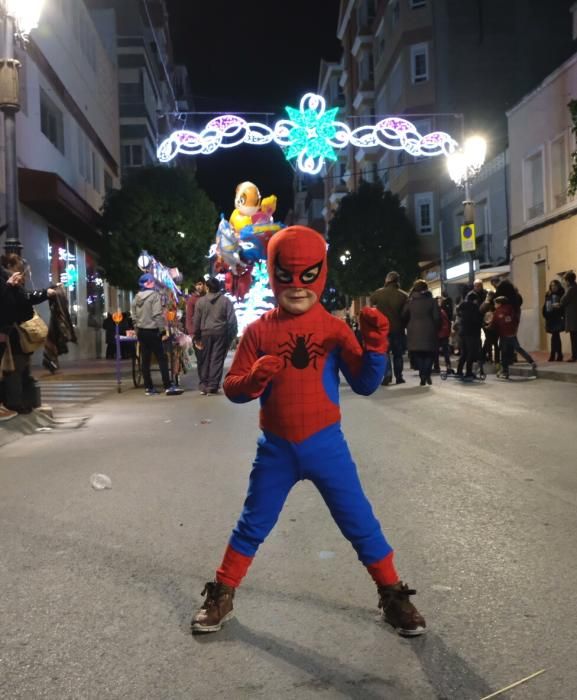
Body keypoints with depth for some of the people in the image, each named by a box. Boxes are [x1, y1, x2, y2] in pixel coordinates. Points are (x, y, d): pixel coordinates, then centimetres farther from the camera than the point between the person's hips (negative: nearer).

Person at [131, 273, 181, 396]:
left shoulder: (137, 297, 8)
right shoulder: (154, 295, -11)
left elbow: (134, 316, 10)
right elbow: (158, 314, -17)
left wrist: (137, 329, 16)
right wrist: (161, 329, -9)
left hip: (141, 331, 6)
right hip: (152, 331, -6)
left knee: (145, 360, 8)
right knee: (162, 359, -4)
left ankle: (148, 387, 11)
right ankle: (168, 387, -7)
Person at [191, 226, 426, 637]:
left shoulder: (334, 327, -4)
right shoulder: (259, 330, -3)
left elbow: (365, 385, -6)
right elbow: (232, 388, -2)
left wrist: (375, 346, -22)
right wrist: (254, 380, -24)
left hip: (325, 443, 0)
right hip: (276, 447, 1)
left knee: (360, 522, 8)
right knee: (253, 524, 13)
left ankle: (394, 596, 25)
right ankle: (221, 596, 31)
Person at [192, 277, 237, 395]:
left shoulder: (201, 301, 3)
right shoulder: (226, 301, 0)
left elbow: (196, 321, 4)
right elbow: (232, 320, -3)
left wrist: (196, 337, 10)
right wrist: (232, 336, 2)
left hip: (206, 333, 1)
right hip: (221, 333, -1)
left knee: (204, 360, 11)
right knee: (217, 360, 2)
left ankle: (203, 386, 12)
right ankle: (213, 386, 0)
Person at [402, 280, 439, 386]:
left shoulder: (410, 301, 3)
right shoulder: (432, 301, 0)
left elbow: (404, 317, 3)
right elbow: (437, 317, -3)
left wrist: (409, 327, 14)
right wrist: (436, 329, 8)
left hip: (414, 333, 1)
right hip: (429, 332, -1)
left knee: (417, 356, 10)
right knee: (429, 354, 9)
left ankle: (422, 375, -1)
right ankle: (426, 374, -9)